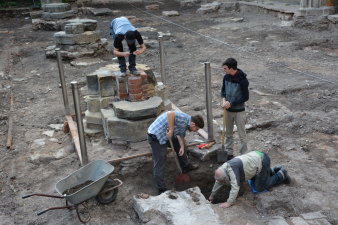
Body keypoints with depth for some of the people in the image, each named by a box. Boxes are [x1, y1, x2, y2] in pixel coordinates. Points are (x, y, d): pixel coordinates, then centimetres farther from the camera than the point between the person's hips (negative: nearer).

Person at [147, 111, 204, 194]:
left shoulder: (185, 124, 9)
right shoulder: (184, 118, -23)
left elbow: (181, 135, 19)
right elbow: (170, 114, -39)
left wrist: (182, 147, 3)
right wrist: (171, 130, -33)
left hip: (165, 135, 11)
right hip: (156, 137, -11)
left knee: (179, 144, 27)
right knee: (160, 163, -5)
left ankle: (185, 166, 48)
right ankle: (161, 189, 4)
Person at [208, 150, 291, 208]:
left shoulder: (231, 170, -28)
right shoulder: (223, 168, -1)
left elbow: (235, 187, -31)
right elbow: (218, 182, 13)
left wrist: (229, 203, -24)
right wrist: (212, 195, 21)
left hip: (262, 162, -9)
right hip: (257, 157, 9)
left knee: (259, 187, 2)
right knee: (253, 179, 27)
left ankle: (281, 175, 13)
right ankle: (274, 170, 30)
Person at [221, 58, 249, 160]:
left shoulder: (242, 80, -20)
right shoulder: (226, 77, -2)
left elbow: (245, 97, -17)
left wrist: (231, 103, -18)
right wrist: (223, 99, -9)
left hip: (239, 111, -6)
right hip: (228, 110, 6)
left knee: (242, 135, 4)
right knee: (228, 133, 16)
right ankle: (229, 153, 30)